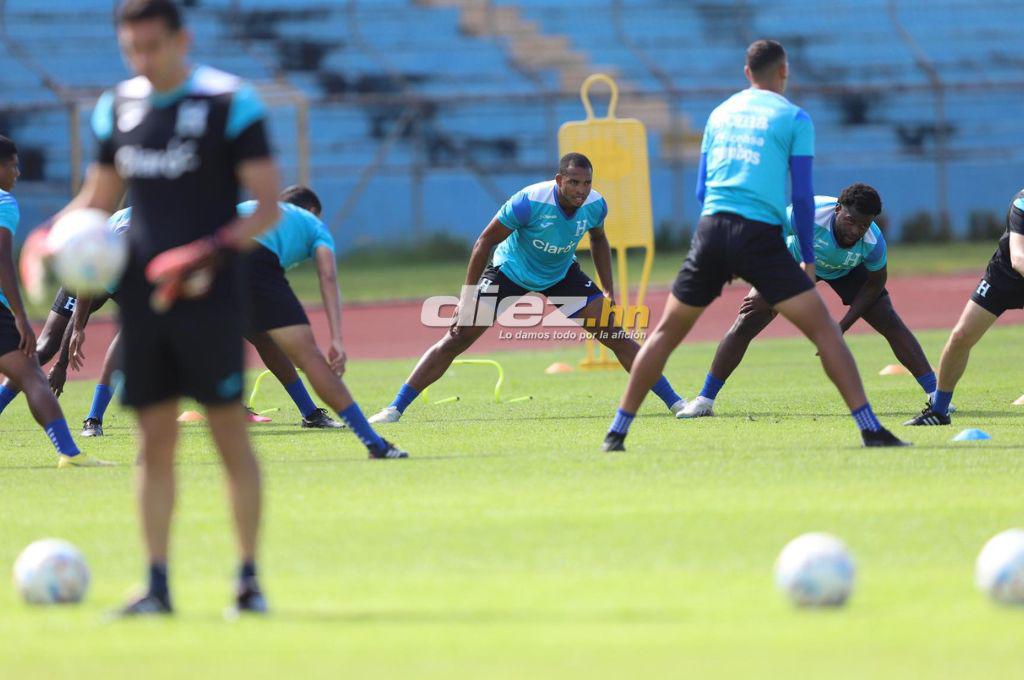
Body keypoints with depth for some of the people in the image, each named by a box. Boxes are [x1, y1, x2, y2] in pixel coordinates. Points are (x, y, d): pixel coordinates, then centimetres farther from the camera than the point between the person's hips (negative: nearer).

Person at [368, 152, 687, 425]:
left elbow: (598, 240, 6)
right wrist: (467, 299, -22)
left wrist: (609, 293, 3)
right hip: (510, 271, -3)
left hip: (562, 274, 3)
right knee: (455, 340, -11)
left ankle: (674, 401, 3)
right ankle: (395, 408, -5)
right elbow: (484, 242, -22)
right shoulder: (529, 202, -33)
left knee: (616, 335, -7)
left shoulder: (595, 205, -18)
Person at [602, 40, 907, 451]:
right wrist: (808, 258, 9)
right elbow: (802, 196, 0)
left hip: (711, 230, 4)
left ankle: (617, 432, 13)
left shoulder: (721, 113, 19)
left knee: (666, 334, 14)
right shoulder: (794, 118, 5)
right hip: (761, 233, -4)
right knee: (823, 329, -1)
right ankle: (870, 429, -10)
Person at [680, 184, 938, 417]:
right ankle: (704, 400, 1)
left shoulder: (873, 243, -35)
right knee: (745, 325, -10)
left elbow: (875, 283, -14)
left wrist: (844, 326, -20)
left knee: (891, 324, -12)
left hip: (847, 271, 1)